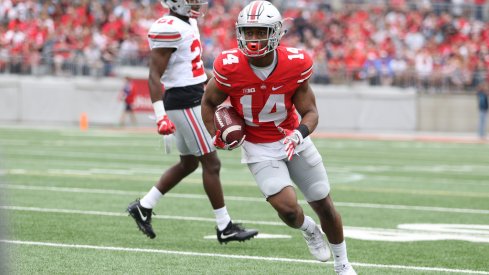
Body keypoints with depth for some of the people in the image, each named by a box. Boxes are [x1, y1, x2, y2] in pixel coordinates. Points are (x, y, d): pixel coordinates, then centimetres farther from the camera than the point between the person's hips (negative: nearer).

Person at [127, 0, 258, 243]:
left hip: (194, 101, 10)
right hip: (184, 103, -10)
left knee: (188, 163, 17)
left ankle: (143, 207, 22)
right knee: (211, 164, -4)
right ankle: (224, 227, 3)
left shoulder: (188, 23, 13)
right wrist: (160, 115, -26)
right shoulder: (169, 29, -17)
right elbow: (154, 75, -20)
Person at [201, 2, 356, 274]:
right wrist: (216, 137, -15)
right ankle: (309, 229, 19)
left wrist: (300, 133, -31)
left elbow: (310, 112, -11)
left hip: (293, 139, 2)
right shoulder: (230, 67, -21)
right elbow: (209, 102, -2)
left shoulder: (295, 65, -19)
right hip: (259, 148, -2)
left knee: (324, 204, 11)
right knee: (287, 206, -20)